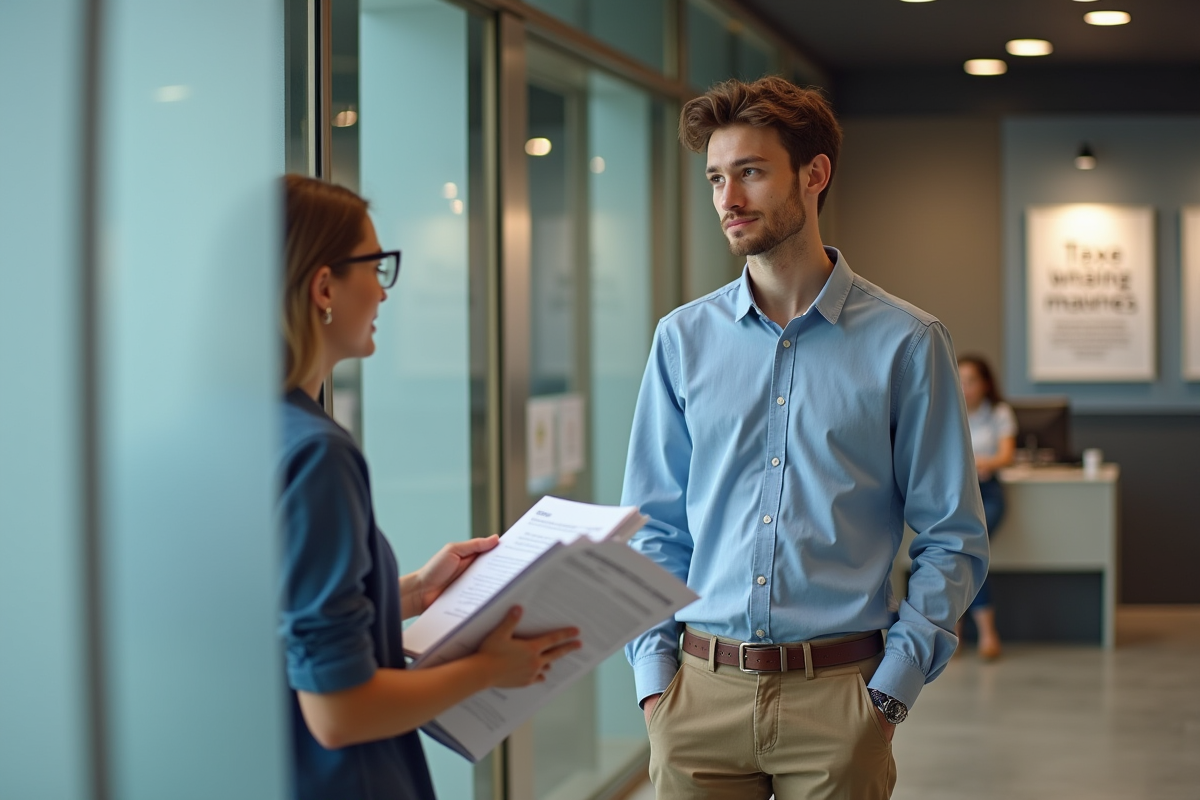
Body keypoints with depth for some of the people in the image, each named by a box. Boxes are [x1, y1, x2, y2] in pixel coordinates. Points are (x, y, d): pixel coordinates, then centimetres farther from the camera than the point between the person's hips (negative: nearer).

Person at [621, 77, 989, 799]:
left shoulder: (905, 343, -2)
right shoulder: (683, 339, 6)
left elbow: (952, 542, -1)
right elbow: (656, 525, 9)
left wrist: (890, 691, -8)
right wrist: (655, 675, 0)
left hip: (837, 692, -2)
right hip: (701, 691, 2)